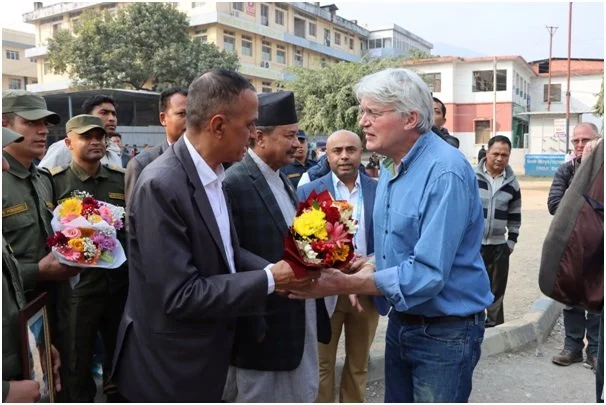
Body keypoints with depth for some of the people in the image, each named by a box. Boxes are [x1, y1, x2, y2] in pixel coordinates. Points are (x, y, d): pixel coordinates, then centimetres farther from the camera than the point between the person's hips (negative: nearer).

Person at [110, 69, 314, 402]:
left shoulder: (213, 174, 1)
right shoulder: (161, 186, -27)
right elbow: (179, 295, -28)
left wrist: (277, 271, -8)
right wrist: (269, 280, -23)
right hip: (170, 366, -8)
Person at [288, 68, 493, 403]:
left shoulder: (446, 173, -24)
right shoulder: (390, 167, 5)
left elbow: (427, 274, -28)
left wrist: (345, 284, -26)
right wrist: (373, 264, -6)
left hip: (446, 332, -8)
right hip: (401, 321, 8)